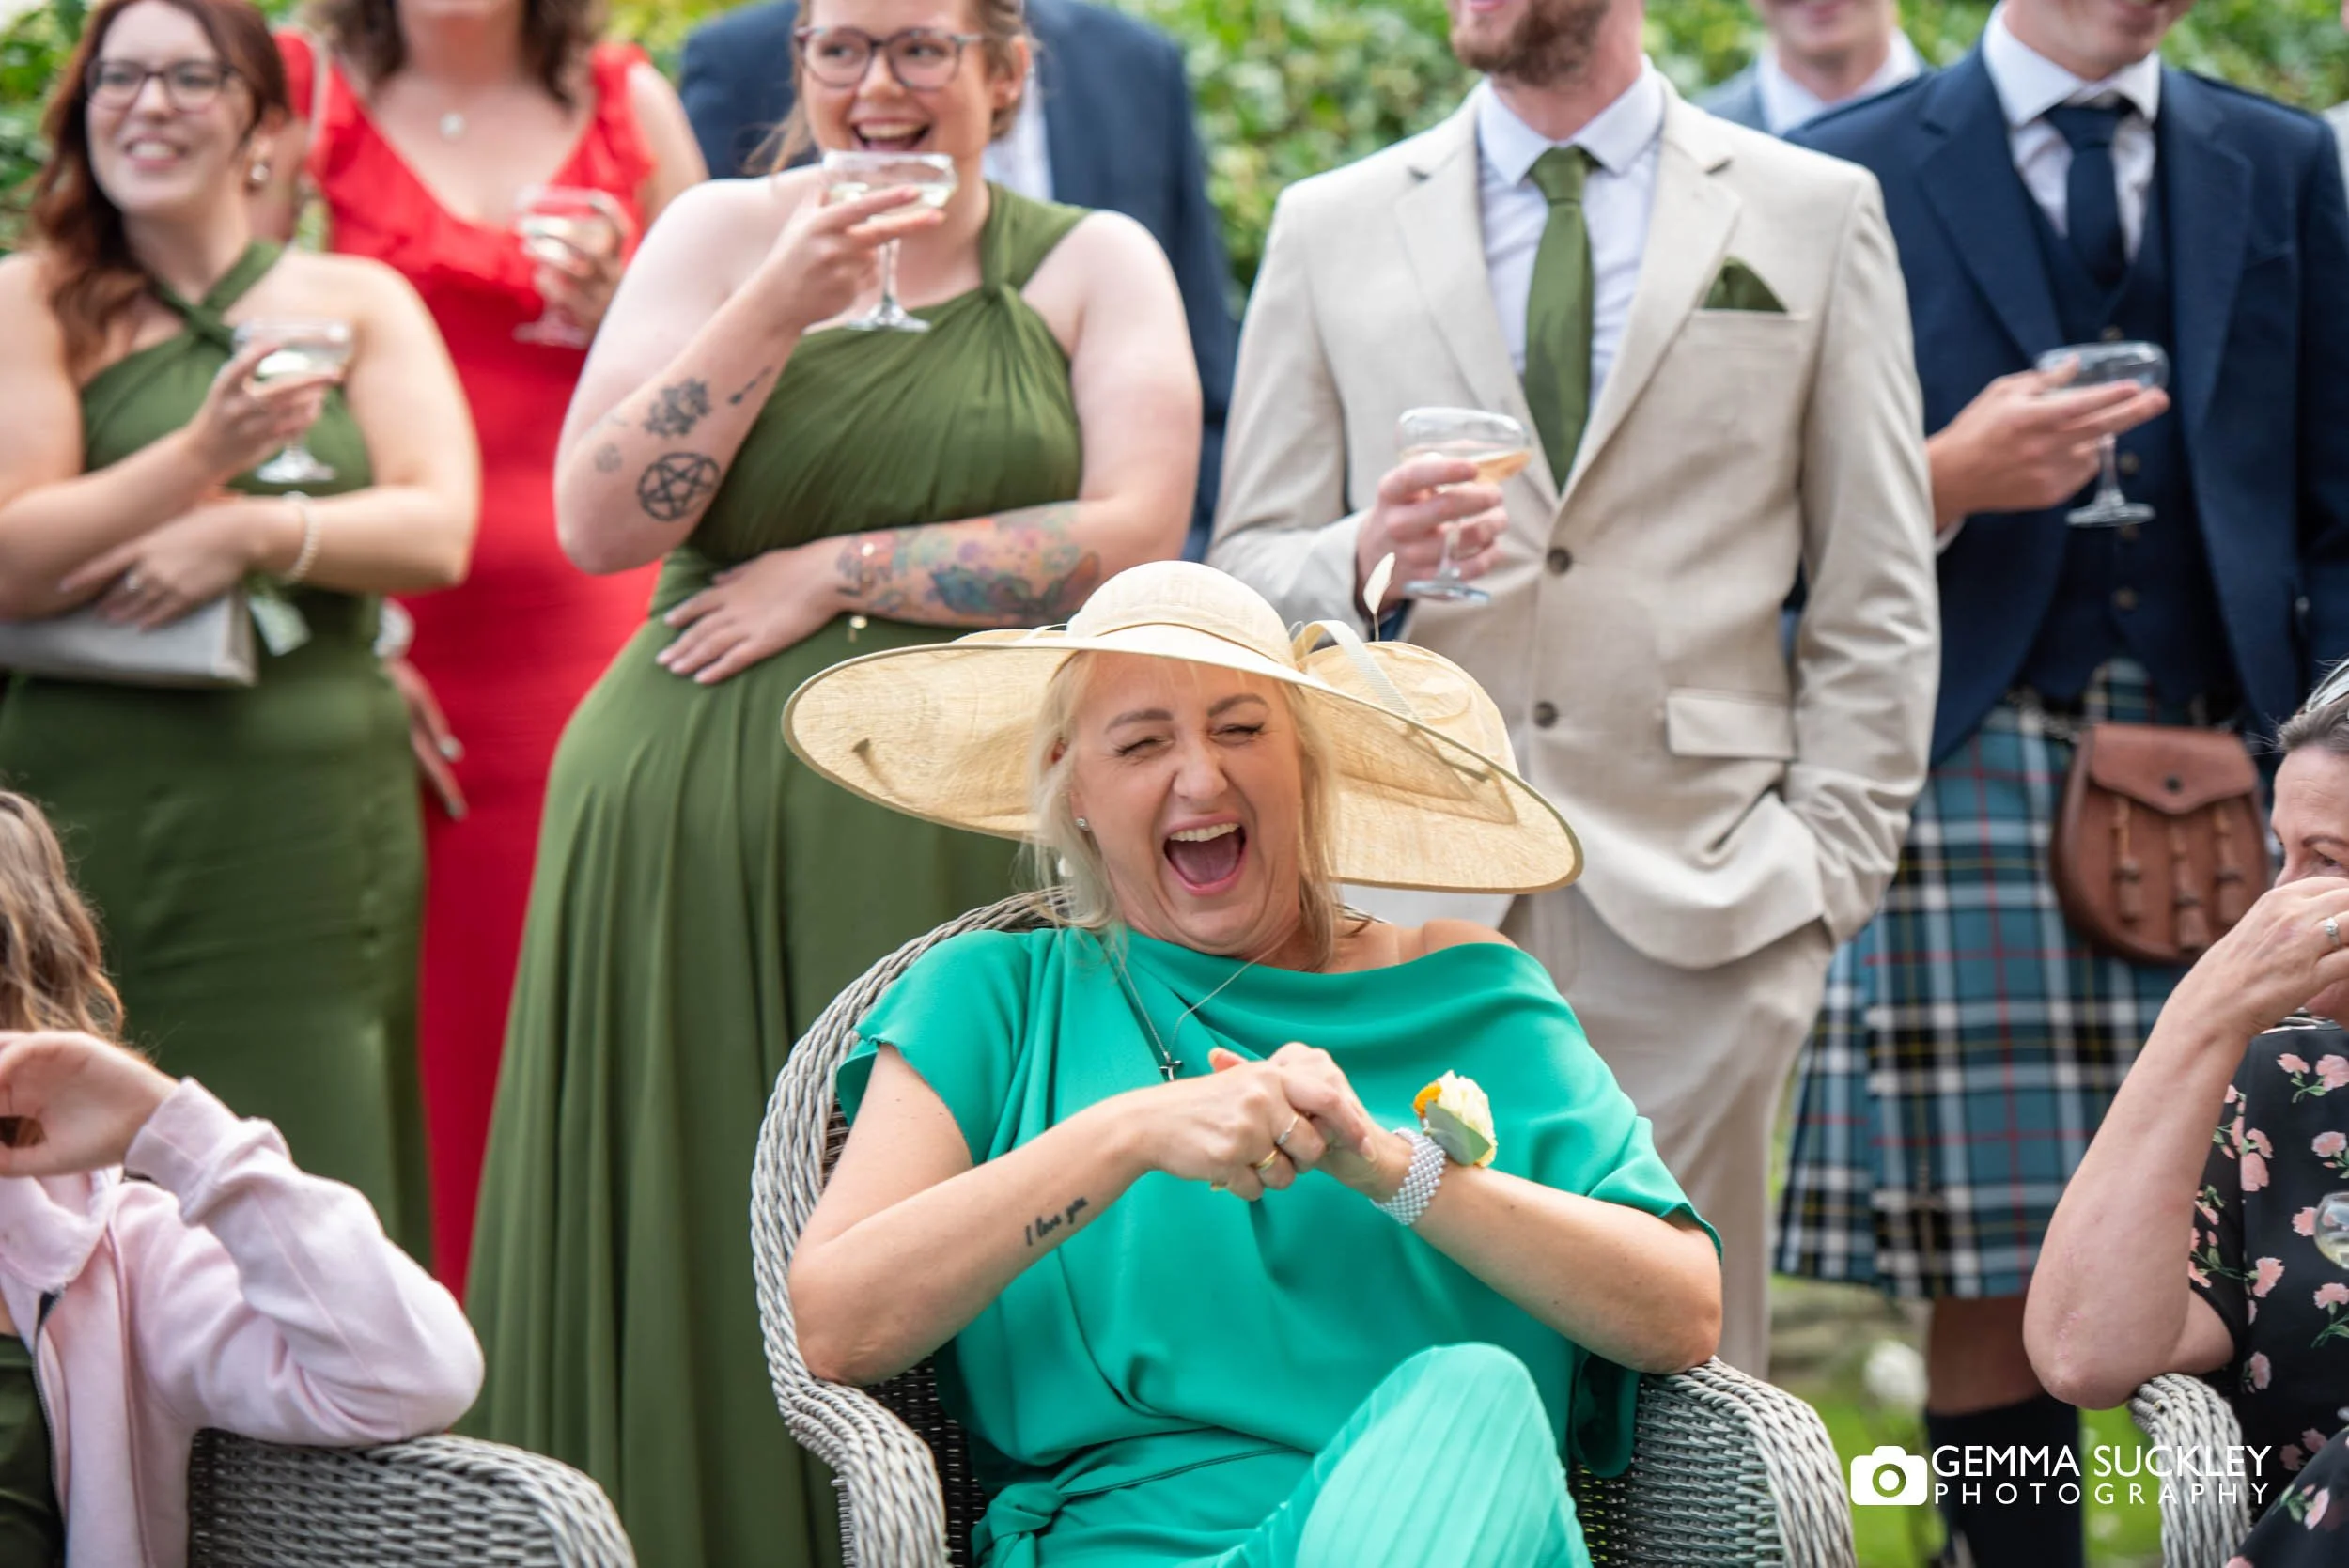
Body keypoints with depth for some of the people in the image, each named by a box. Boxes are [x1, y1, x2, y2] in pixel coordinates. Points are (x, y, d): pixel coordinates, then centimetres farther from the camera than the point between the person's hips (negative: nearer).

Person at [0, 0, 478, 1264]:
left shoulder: (362, 305, 11)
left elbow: (439, 532, 0)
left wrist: (246, 533, -13)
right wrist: (202, 455, -18)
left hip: (320, 823, 2)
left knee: (317, 1187, 1)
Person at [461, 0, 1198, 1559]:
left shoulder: (1095, 263, 8)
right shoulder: (723, 231, 9)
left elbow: (1133, 536, -6)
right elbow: (600, 521, 0)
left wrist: (834, 572, -6)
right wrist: (780, 308, -9)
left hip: (957, 832, -1)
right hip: (694, 830, 1)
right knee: (696, 1247, 1)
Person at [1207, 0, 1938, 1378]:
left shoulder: (1816, 217, 11)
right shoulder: (1331, 228, 13)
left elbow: (1877, 593, 9)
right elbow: (1248, 566, 13)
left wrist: (1829, 864, 0)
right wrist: (1362, 563, -10)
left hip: (1697, 900, -1)